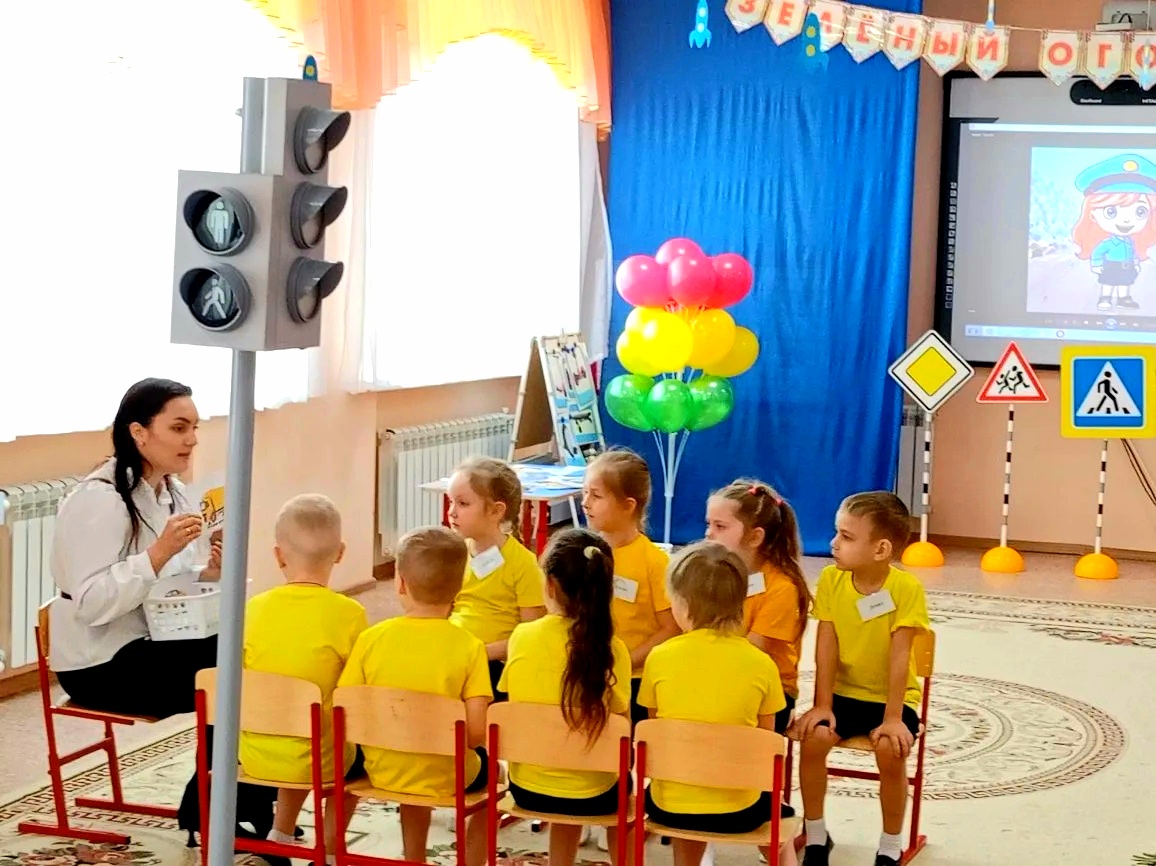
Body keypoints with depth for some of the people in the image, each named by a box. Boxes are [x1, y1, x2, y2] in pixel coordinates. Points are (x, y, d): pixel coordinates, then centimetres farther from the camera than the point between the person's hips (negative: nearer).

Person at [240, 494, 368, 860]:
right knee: (358, 753, 29)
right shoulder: (349, 614, -15)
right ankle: (328, 850, 26)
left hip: (254, 758, 3)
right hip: (318, 761, -3)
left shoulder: (254, 608, -6)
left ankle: (280, 838, 31)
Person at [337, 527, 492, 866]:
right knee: (488, 768, 30)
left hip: (382, 772, 3)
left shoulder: (371, 639, -12)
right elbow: (476, 733, -19)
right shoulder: (469, 647, -16)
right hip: (444, 778, -2)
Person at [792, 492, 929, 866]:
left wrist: (893, 717, -22)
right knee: (813, 738, -23)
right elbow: (826, 647, -9)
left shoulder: (907, 588, -19)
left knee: (890, 750, -29)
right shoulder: (830, 579, -9)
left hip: (892, 696, -3)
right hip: (844, 693, 3)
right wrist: (822, 705, -13)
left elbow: (899, 656, -21)